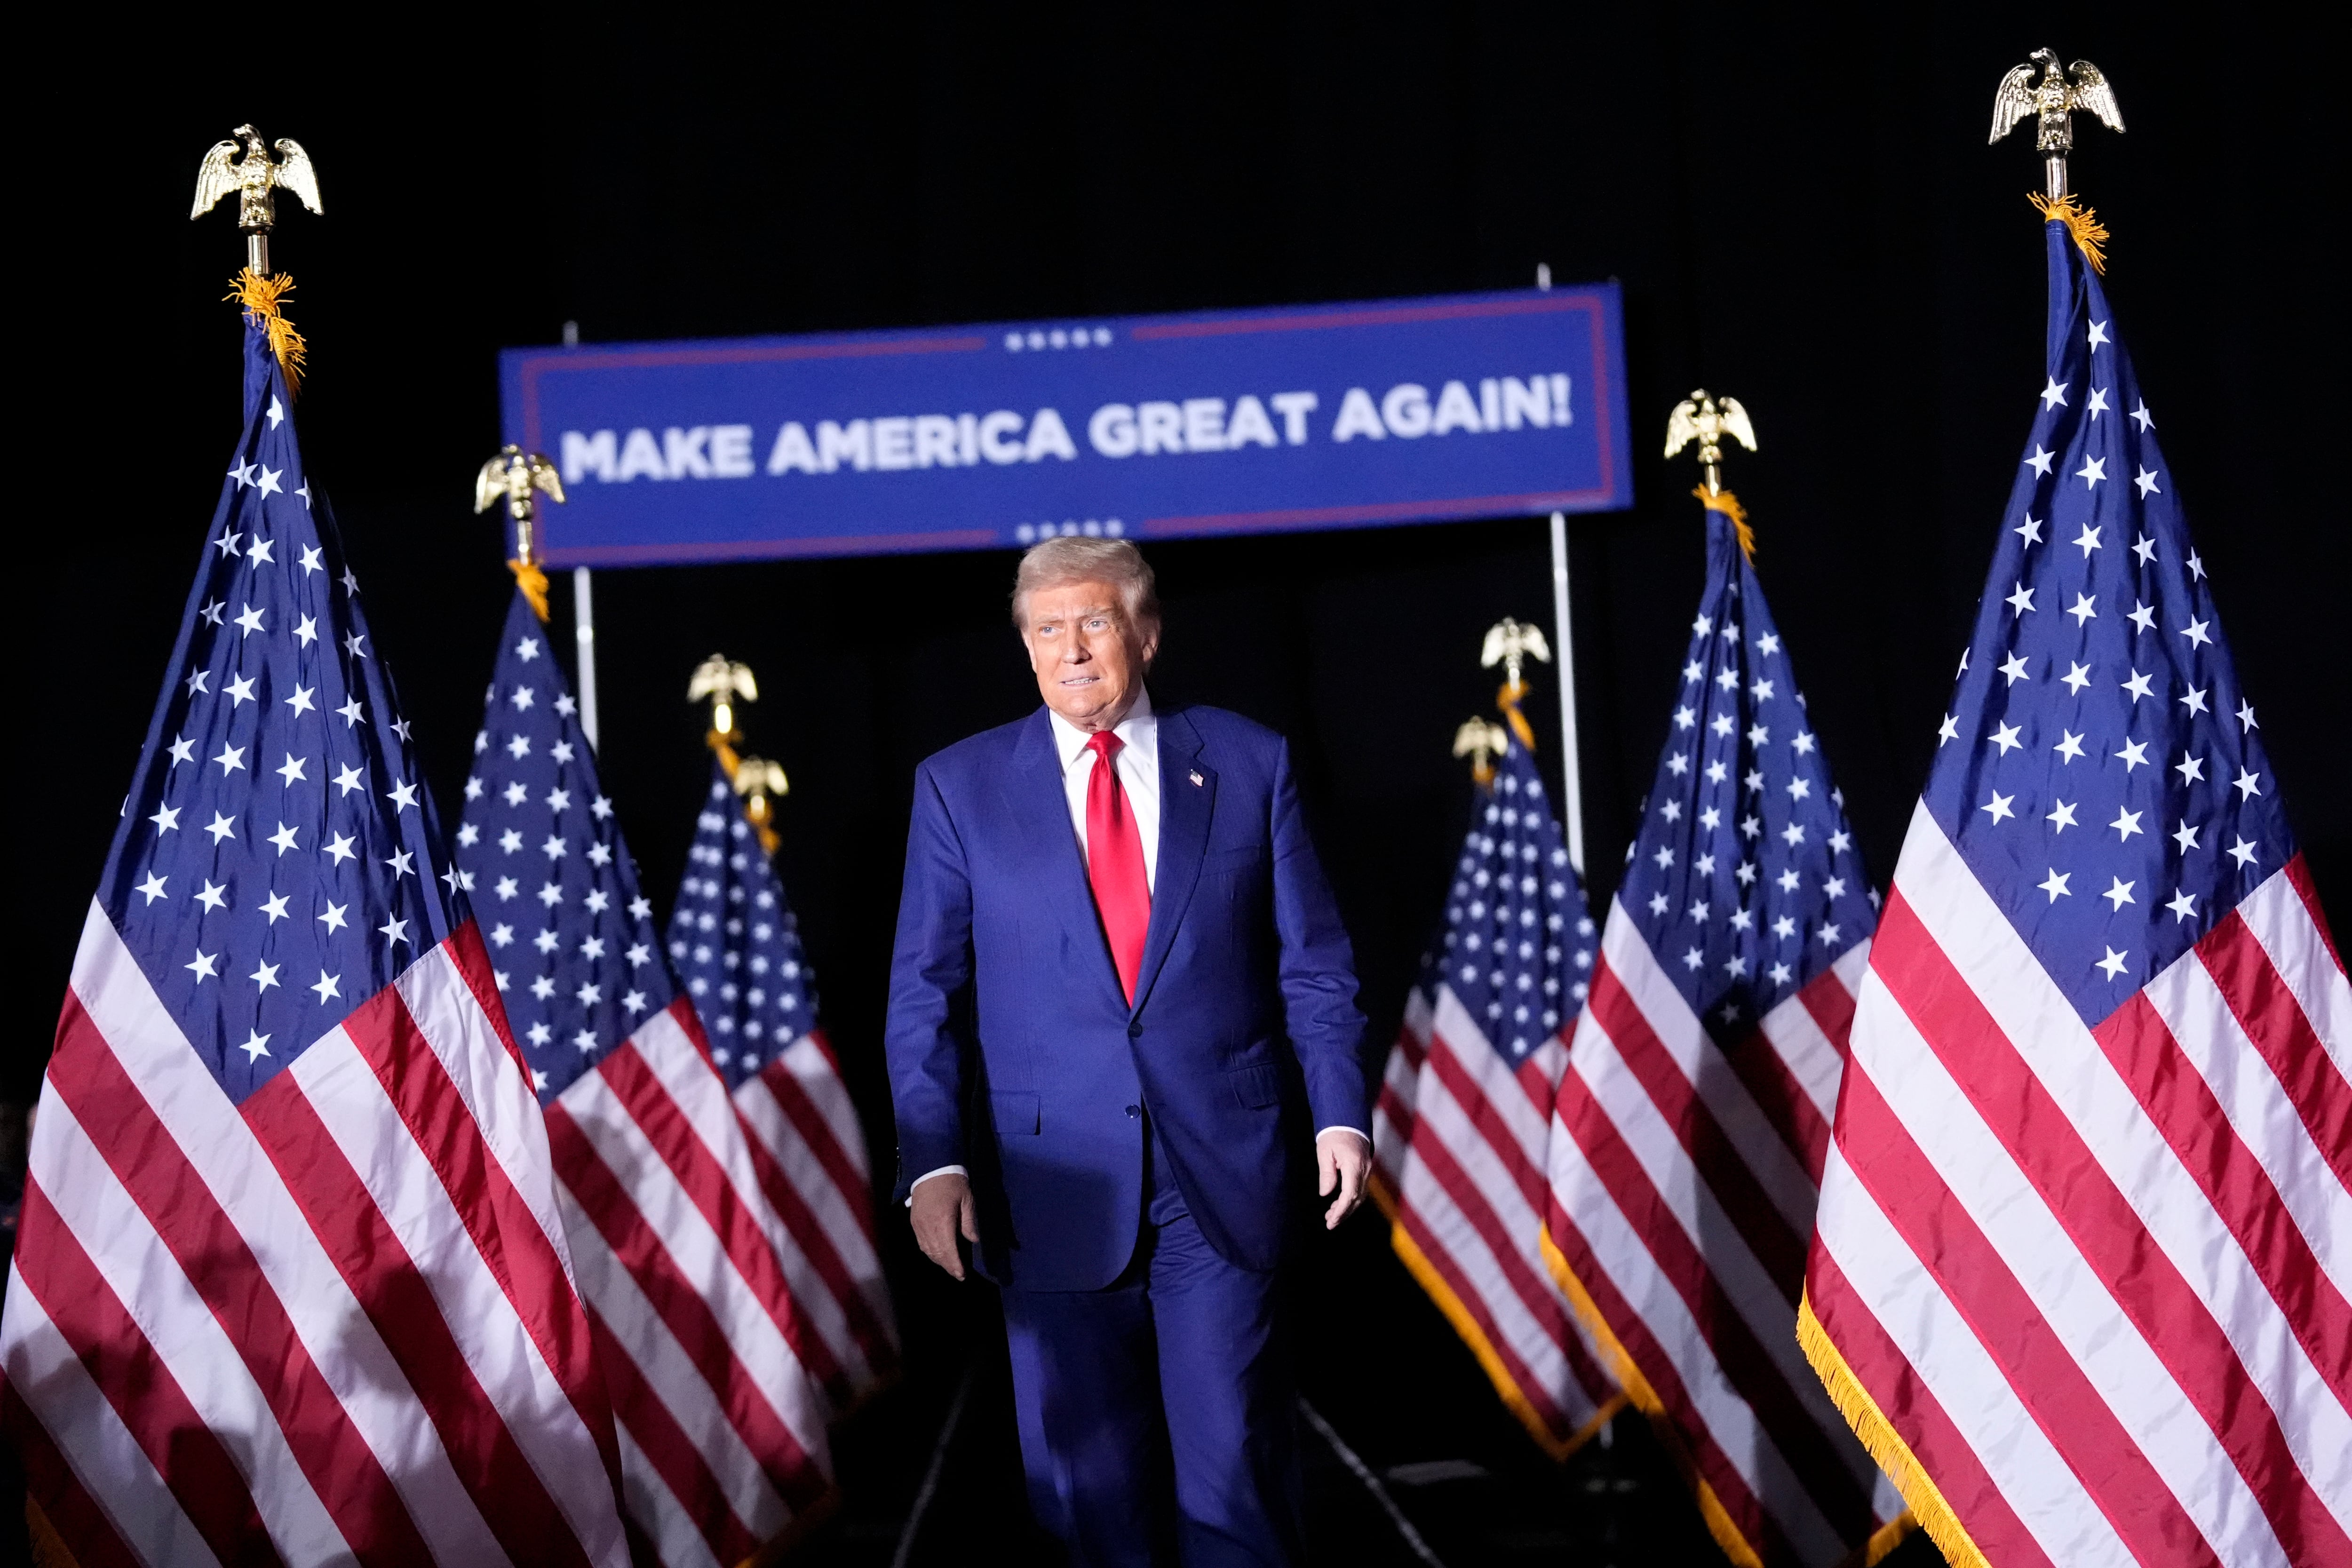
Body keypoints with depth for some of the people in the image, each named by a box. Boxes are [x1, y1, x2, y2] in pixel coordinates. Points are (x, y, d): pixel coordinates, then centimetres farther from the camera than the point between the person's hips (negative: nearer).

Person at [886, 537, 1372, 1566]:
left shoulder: (1248, 764, 5)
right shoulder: (961, 787, 5)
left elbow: (1314, 964, 7)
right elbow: (923, 994, 2)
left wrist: (1339, 1112, -2)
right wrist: (934, 1161, -8)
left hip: (1224, 1171, 0)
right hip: (1057, 1183, 1)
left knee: (1232, 1456, 1)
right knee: (1087, 1476, 6)